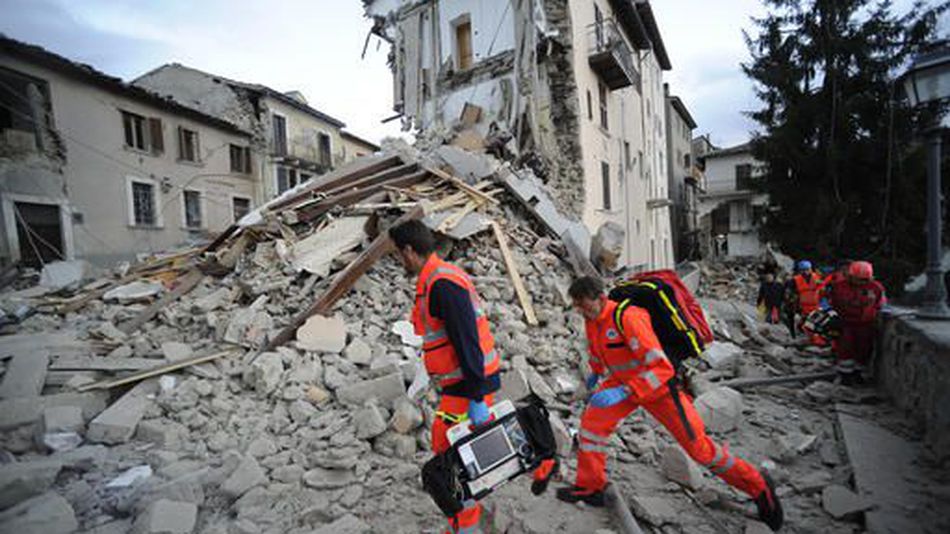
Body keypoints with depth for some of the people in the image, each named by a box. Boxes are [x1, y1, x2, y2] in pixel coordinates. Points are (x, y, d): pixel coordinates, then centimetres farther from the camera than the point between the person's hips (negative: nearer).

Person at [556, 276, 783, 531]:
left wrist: (624, 392, -41)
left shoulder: (627, 318, -34)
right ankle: (590, 488, 9)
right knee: (592, 420, -8)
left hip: (659, 384, -6)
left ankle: (758, 486, 28)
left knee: (699, 447, 4)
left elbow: (661, 369, -36)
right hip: (624, 381, 7)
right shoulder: (591, 321, -8)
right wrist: (597, 374, 28)